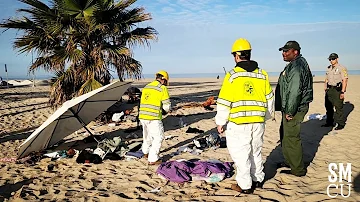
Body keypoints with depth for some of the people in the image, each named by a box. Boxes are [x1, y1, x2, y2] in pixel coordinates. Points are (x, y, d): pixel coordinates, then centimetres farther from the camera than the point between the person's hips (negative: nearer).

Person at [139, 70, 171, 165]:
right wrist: (164, 111, 16)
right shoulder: (163, 88, -6)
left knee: (147, 135, 26)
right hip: (154, 118, -7)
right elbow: (167, 105, -6)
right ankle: (152, 159, 7)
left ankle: (146, 152, 44)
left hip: (142, 116, 7)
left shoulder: (146, 87, 14)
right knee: (158, 137, 6)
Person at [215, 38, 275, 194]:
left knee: (240, 153, 6)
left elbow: (224, 102, -8)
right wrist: (266, 116, 26)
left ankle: (245, 185, 14)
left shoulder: (232, 75, -9)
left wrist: (220, 122, 2)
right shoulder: (262, 75, 5)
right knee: (256, 151, 21)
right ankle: (258, 179, 34)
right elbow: (269, 99, 12)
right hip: (258, 122, 6)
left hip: (238, 124, -5)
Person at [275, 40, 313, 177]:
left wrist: (289, 112, -21)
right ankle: (289, 161, 37)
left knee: (291, 138, -3)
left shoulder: (297, 67, -20)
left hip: (294, 109, -11)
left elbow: (295, 92, -25)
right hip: (290, 108, 11)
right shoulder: (294, 65, 15)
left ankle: (298, 169, 9)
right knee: (285, 134, 22)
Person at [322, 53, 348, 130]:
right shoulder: (329, 68, 15)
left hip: (337, 90, -7)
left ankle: (341, 124, 5)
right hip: (329, 89, 7)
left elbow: (344, 80, -13)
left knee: (338, 108, -4)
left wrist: (342, 92, -19)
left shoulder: (342, 68, -8)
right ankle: (329, 122, 22)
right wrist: (325, 89, 15)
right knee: (328, 106, 11)